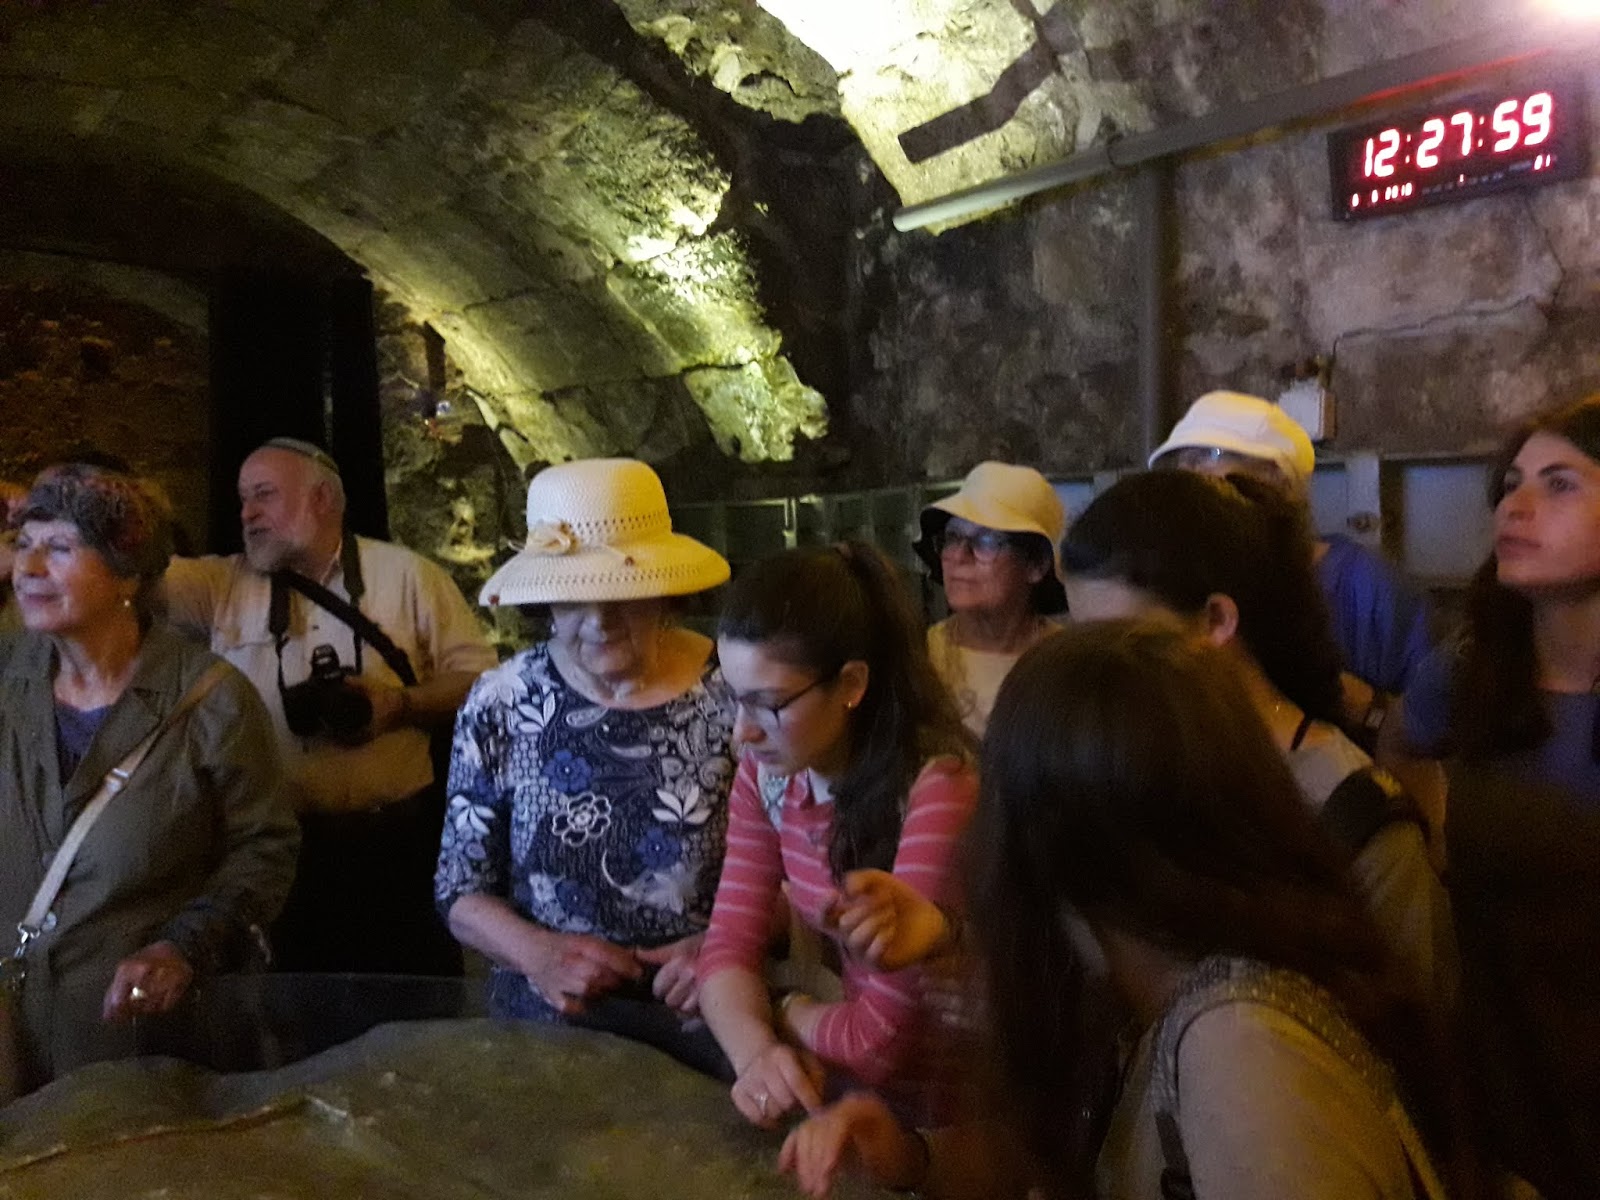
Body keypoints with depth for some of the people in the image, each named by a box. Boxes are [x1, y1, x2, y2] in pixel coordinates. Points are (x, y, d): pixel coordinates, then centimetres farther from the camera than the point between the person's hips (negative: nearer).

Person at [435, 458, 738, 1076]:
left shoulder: (737, 695, -5)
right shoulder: (499, 706, 1)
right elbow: (460, 888, 9)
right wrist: (536, 952, -10)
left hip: (710, 1031, 0)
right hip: (544, 1024, 1)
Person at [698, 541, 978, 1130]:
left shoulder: (938, 790, -25)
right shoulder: (768, 771, -4)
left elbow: (884, 1038, -22)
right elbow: (730, 947, -3)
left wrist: (789, 1013, -5)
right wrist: (758, 1053, -21)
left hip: (963, 1117, -5)